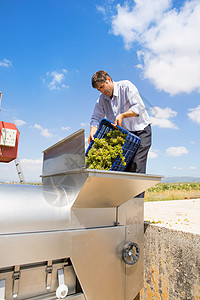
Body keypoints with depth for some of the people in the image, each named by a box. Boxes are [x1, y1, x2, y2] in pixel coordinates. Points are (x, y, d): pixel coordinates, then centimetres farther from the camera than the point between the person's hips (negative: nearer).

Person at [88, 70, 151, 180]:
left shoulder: (126, 86, -9)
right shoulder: (102, 99, 5)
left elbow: (140, 107, -18)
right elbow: (96, 118, 4)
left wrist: (122, 115, -30)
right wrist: (92, 133, -15)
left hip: (140, 131, -5)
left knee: (136, 166, -14)